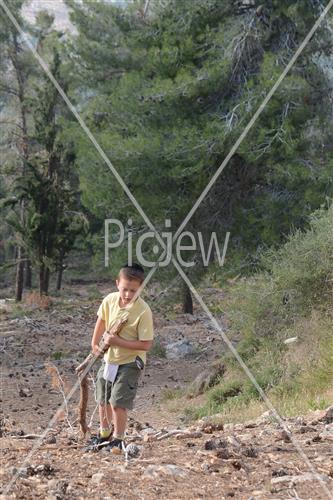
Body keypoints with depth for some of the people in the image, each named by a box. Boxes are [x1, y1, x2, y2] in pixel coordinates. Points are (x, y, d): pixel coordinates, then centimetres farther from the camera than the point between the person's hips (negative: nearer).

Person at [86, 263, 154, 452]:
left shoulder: (143, 311, -26)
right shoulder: (110, 300, -10)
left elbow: (146, 344, -25)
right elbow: (102, 320, 11)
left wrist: (118, 341, -27)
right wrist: (95, 343, 16)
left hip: (130, 362, -6)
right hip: (109, 358, 6)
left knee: (117, 402, -11)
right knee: (103, 400, 18)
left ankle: (118, 440, 7)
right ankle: (104, 434, 38)